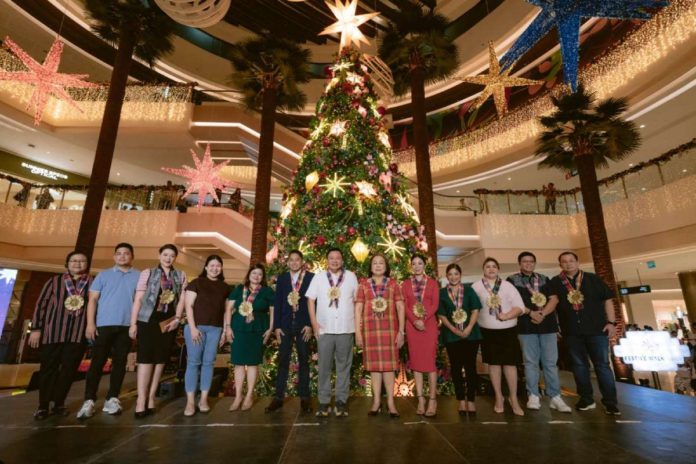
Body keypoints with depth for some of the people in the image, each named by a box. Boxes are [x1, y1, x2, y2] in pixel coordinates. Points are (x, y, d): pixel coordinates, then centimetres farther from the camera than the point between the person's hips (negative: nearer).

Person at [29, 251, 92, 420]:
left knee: (69, 369, 5)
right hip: (52, 332, 1)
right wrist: (36, 328, 0)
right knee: (48, 368, 7)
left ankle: (59, 403, 20)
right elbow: (41, 304, 5)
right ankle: (43, 405, 20)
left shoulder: (92, 283, 4)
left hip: (78, 334, 0)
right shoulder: (55, 281, 7)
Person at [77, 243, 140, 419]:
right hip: (103, 324, 0)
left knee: (120, 362, 5)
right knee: (97, 362, 1)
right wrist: (90, 323, -5)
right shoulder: (103, 275, 9)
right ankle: (89, 401, 9)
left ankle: (112, 399, 14)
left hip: (127, 326, 1)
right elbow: (92, 299, 5)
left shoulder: (139, 276, 8)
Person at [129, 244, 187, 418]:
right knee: (146, 358, -5)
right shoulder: (148, 273, 4)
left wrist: (177, 318, -6)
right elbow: (138, 299, 1)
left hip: (169, 322, 2)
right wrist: (133, 323, -4)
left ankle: (151, 397, 14)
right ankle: (141, 400, -1)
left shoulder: (181, 276, 10)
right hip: (148, 320, -2)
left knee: (160, 359, 5)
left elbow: (182, 299, 6)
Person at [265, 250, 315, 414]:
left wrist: (310, 324, -10)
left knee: (304, 361, 8)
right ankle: (278, 397, 16)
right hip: (285, 324, 2)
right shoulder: (282, 278, 7)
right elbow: (277, 303, 5)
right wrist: (276, 326, -1)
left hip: (303, 325, -2)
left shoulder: (310, 277, 0)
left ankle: (304, 398, 17)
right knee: (282, 361, 6)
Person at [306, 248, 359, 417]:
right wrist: (314, 323, -3)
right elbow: (311, 300, 4)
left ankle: (341, 401, 20)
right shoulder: (319, 277, 4)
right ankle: (324, 401, 19)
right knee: (324, 366, 8)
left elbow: (357, 300, 6)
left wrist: (357, 322, 1)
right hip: (324, 328, 0)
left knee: (344, 366, 8)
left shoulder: (351, 277, 3)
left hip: (346, 328, 0)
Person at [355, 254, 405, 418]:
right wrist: (358, 332, -2)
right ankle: (376, 401, 16)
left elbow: (400, 308, 3)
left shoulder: (393, 284, 6)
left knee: (388, 363, 2)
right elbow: (358, 309, 4)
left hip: (389, 328, 0)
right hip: (370, 329, 1)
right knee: (374, 363, 6)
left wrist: (401, 331, -3)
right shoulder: (364, 285, 6)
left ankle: (390, 402, 11)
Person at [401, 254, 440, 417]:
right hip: (412, 325, 1)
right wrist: (415, 321, -14)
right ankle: (420, 399, 11)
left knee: (430, 360, -3)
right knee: (416, 361, 4)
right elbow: (405, 305, 1)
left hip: (429, 324, -1)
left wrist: (423, 319, -15)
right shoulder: (405, 284, 9)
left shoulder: (433, 283, 6)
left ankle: (432, 400, 4)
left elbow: (435, 304, -2)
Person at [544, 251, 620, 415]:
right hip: (572, 331, 1)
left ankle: (610, 402, 13)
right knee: (579, 365, 11)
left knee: (602, 365, 3)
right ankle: (586, 399, 23)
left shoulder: (593, 279, 4)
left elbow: (607, 299, 4)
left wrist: (611, 322, -3)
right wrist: (542, 313, -28)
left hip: (597, 328, -1)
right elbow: (554, 299, -10)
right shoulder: (555, 282, 3)